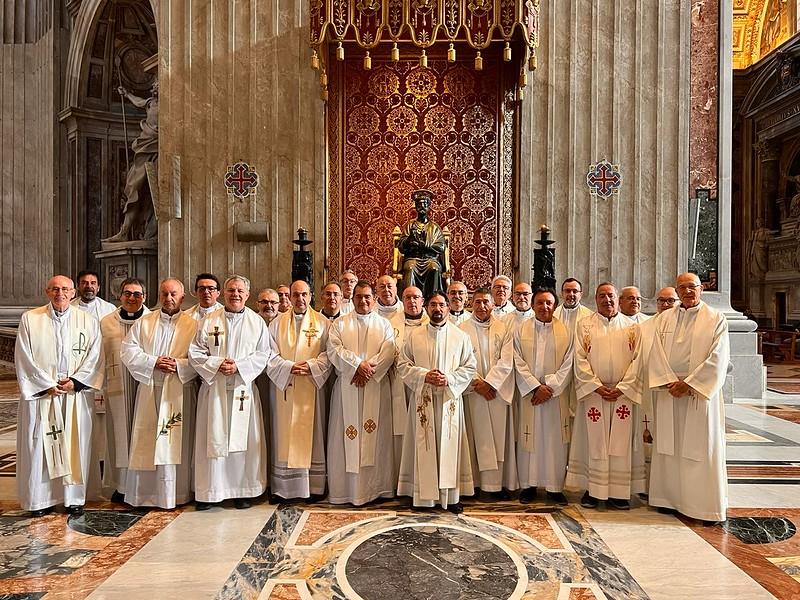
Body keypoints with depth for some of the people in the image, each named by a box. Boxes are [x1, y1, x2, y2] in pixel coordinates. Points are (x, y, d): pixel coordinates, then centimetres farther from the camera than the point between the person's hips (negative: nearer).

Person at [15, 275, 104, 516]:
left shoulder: (88, 321, 5)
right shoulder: (30, 319, 3)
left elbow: (95, 357, 2)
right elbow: (24, 358, -1)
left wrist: (75, 381, -10)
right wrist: (47, 384, -8)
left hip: (76, 395, 0)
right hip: (40, 393, 0)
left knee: (76, 445, 4)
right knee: (39, 445, 4)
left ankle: (75, 498, 15)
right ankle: (40, 498, 18)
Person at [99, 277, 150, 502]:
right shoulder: (106, 322, 9)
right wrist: (99, 386, 8)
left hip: (145, 384, -1)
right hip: (117, 386, 2)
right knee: (120, 432, 5)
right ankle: (121, 485, 17)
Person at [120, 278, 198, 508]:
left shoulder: (193, 325, 3)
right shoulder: (143, 323, 10)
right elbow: (128, 350, 2)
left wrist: (178, 365, -18)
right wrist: (153, 362, -11)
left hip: (179, 393, -2)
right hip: (149, 391, 2)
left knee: (175, 444, 1)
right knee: (146, 442, 6)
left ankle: (175, 495, 12)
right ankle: (144, 493, 17)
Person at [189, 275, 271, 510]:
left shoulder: (257, 322, 5)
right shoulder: (208, 321, 5)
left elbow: (263, 354, 1)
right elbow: (195, 352, 2)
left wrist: (239, 366, -12)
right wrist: (217, 364, -13)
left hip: (243, 387, 0)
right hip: (214, 387, 0)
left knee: (242, 439, 4)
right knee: (213, 438, 2)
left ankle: (242, 490, 15)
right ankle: (209, 492, 14)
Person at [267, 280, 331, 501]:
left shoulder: (322, 323, 5)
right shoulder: (277, 323, 9)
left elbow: (329, 354, -1)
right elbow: (271, 356, 2)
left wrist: (310, 366, -16)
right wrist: (289, 367, -14)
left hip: (311, 389, -1)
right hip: (284, 389, 1)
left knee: (311, 435, 3)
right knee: (284, 436, 3)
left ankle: (314, 486, 10)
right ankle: (282, 487, 10)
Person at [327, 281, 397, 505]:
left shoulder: (384, 324, 10)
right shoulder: (340, 324, 11)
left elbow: (388, 353, -3)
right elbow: (334, 350, -4)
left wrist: (367, 371, -15)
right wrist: (358, 364, -16)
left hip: (376, 388, 0)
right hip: (347, 388, 0)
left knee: (376, 436, 2)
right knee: (347, 436, 0)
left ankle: (377, 486, 10)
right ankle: (345, 489, 8)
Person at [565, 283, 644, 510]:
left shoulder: (631, 326, 8)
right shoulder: (585, 325, 5)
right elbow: (580, 359, -1)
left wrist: (622, 387, -9)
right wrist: (597, 386, -10)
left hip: (624, 393, 1)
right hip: (593, 392, -1)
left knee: (621, 444, 3)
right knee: (594, 442, 2)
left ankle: (618, 492, 13)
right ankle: (592, 490, 10)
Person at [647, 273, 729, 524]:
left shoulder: (716, 319, 1)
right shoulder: (664, 318, 8)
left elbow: (718, 359, -8)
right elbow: (656, 354, 1)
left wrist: (689, 384, -14)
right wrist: (670, 382, -11)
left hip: (701, 391, -3)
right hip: (668, 391, 3)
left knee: (701, 446, 1)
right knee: (669, 445, 7)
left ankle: (706, 504, 13)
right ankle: (670, 497, 18)